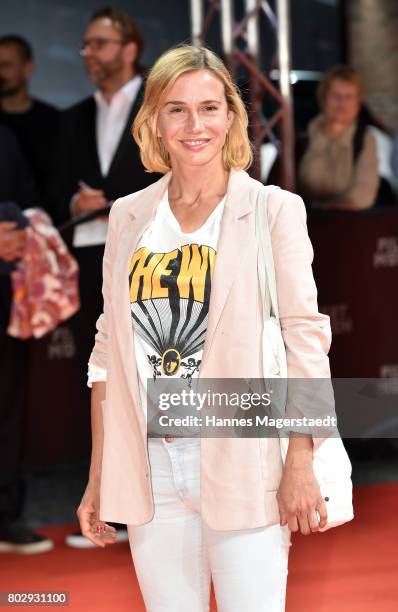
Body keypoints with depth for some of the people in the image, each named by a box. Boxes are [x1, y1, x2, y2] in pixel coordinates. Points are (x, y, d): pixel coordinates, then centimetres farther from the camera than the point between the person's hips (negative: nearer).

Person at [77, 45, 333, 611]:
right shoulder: (128, 216, 10)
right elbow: (108, 349, 12)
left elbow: (304, 337, -4)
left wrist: (301, 465, -12)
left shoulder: (274, 210, -1)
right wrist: (98, 477, 9)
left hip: (242, 466, -3)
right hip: (149, 468, 3)